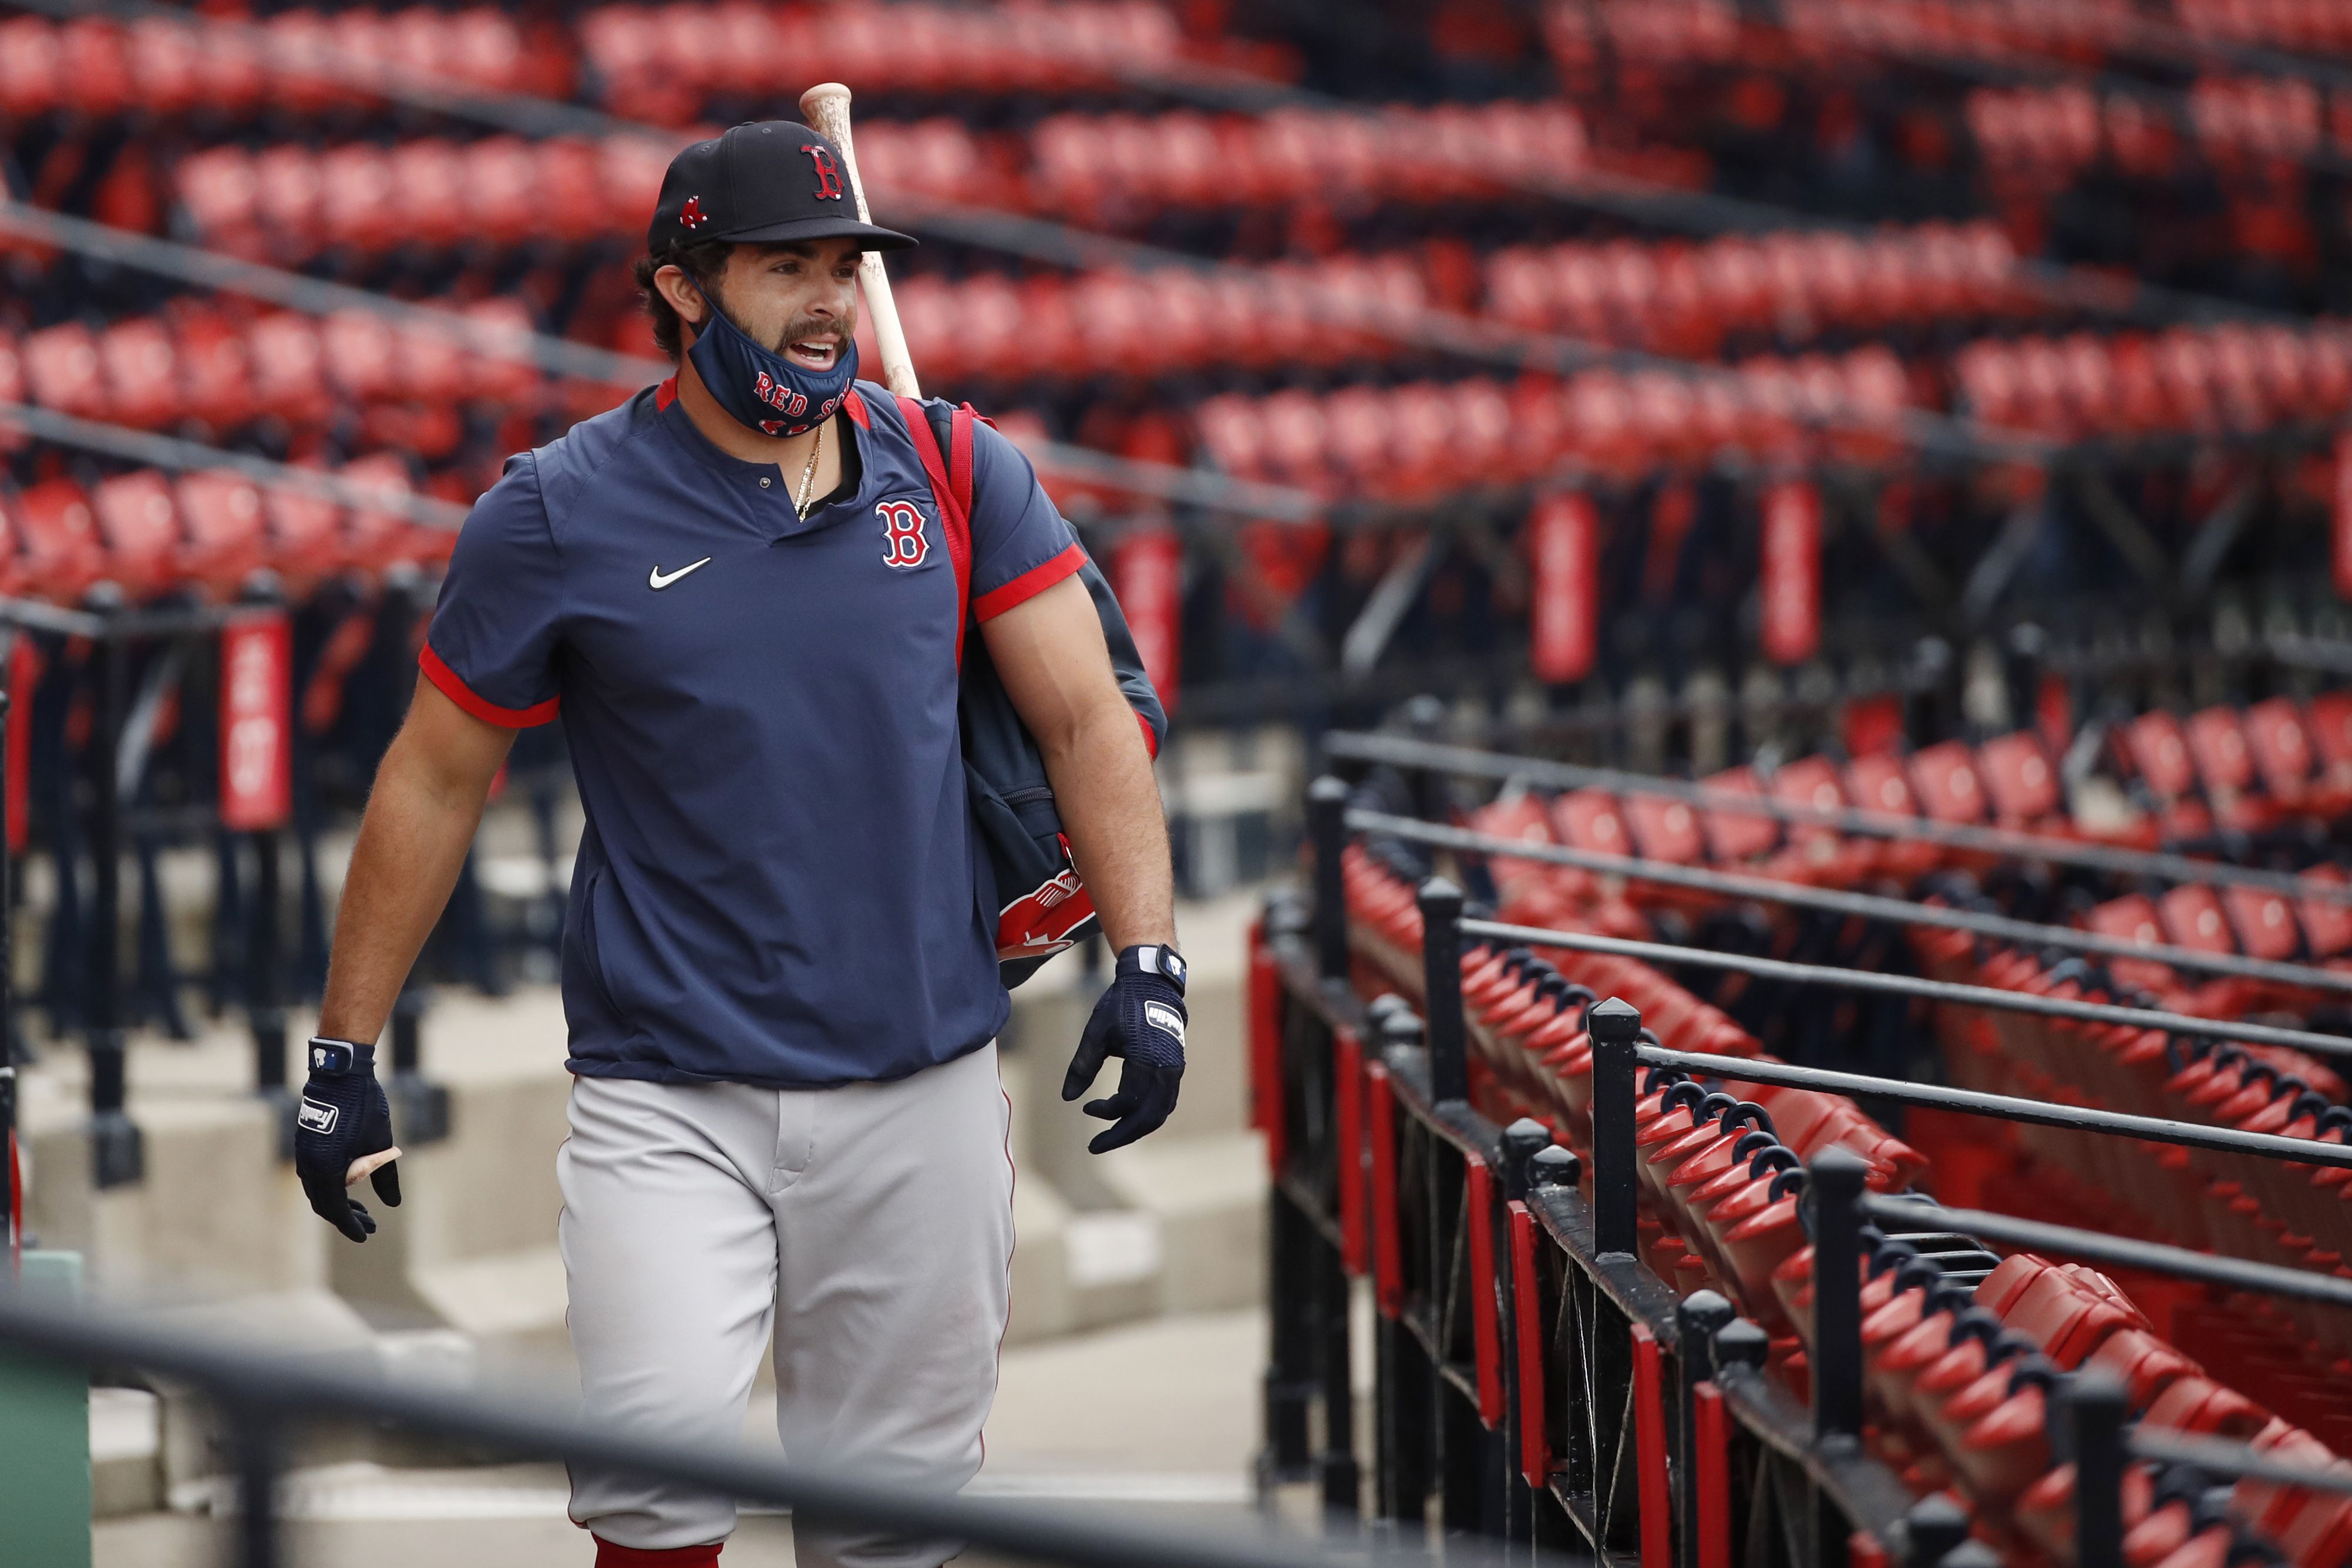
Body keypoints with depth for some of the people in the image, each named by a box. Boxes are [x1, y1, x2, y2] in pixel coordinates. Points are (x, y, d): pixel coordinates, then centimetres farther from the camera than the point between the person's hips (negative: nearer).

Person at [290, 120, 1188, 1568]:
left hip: (922, 1088, 3)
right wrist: (343, 1056, 4)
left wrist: (1149, 963, -9)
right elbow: (438, 781, 5)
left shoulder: (956, 472, 4)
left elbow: (1086, 717, 4)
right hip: (669, 1103, -2)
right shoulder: (561, 514, -3)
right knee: (664, 1448, -20)